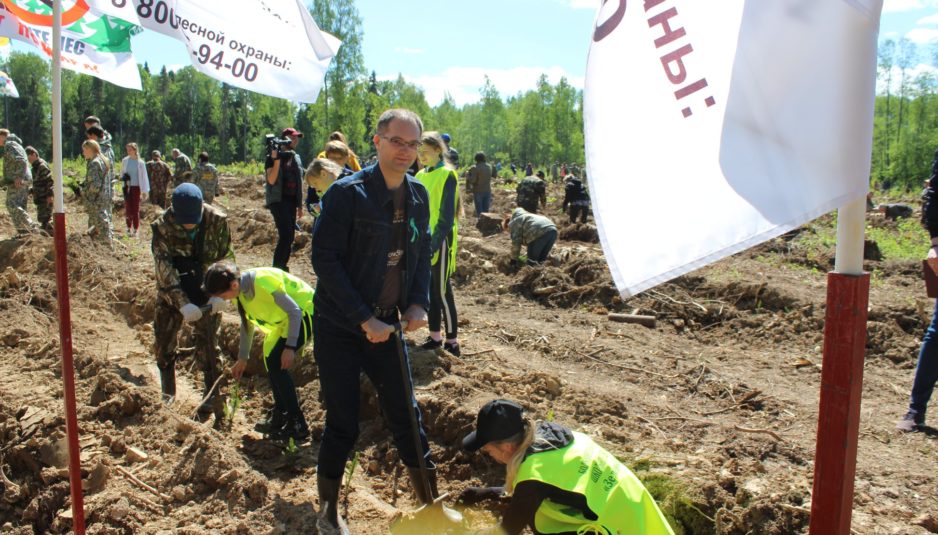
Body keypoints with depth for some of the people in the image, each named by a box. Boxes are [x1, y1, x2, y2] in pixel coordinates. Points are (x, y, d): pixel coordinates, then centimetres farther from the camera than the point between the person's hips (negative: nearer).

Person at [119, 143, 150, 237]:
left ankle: (135, 229, 10)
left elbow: (144, 177, -1)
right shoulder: (124, 161, 3)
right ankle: (129, 228, 10)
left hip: (136, 188, -2)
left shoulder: (140, 163, -3)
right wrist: (123, 178, -8)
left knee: (136, 209, 2)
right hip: (127, 187, 2)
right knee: (128, 208, -2)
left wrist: (145, 191, -3)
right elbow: (122, 173, 15)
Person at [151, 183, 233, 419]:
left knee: (208, 344, -2)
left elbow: (226, 258, -9)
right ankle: (167, 393, 31)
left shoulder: (218, 221, -17)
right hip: (172, 294, 1)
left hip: (206, 294, -1)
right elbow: (164, 268, -23)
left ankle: (213, 396, 9)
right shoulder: (162, 227, -19)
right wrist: (183, 304, -31)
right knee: (164, 340, 10)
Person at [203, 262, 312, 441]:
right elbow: (248, 322, 14)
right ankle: (280, 416, 28)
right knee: (271, 361, 14)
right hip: (285, 318, 10)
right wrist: (243, 358, 20)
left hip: (304, 313, -10)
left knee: (277, 364, -16)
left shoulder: (263, 282, -30)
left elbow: (294, 311, -25)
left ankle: (297, 425, -12)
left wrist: (290, 347, -24)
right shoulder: (241, 290, -1)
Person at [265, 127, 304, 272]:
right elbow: (271, 180, -15)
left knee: (289, 237, 6)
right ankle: (276, 270, -14)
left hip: (292, 201, 7)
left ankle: (281, 267, 16)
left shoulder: (296, 158, 16)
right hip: (278, 200, -7)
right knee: (285, 236, -17)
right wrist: (276, 159, -23)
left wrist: (300, 205, 19)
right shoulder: (273, 157, -3)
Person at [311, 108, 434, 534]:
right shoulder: (347, 193, -15)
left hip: (386, 327, 5)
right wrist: (364, 320, -21)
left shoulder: (418, 196, 4)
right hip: (339, 327, -5)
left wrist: (418, 303, -3)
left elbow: (422, 254, 13)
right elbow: (325, 259, -18)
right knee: (342, 425, 3)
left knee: (406, 416, 11)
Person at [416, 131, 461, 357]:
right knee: (429, 290, 13)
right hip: (422, 241, 7)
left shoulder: (446, 175, -11)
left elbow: (447, 216, -16)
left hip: (439, 242, -7)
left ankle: (452, 340, 7)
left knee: (442, 292, -2)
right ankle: (435, 336, 24)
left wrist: (433, 245, -20)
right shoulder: (421, 176, 10)